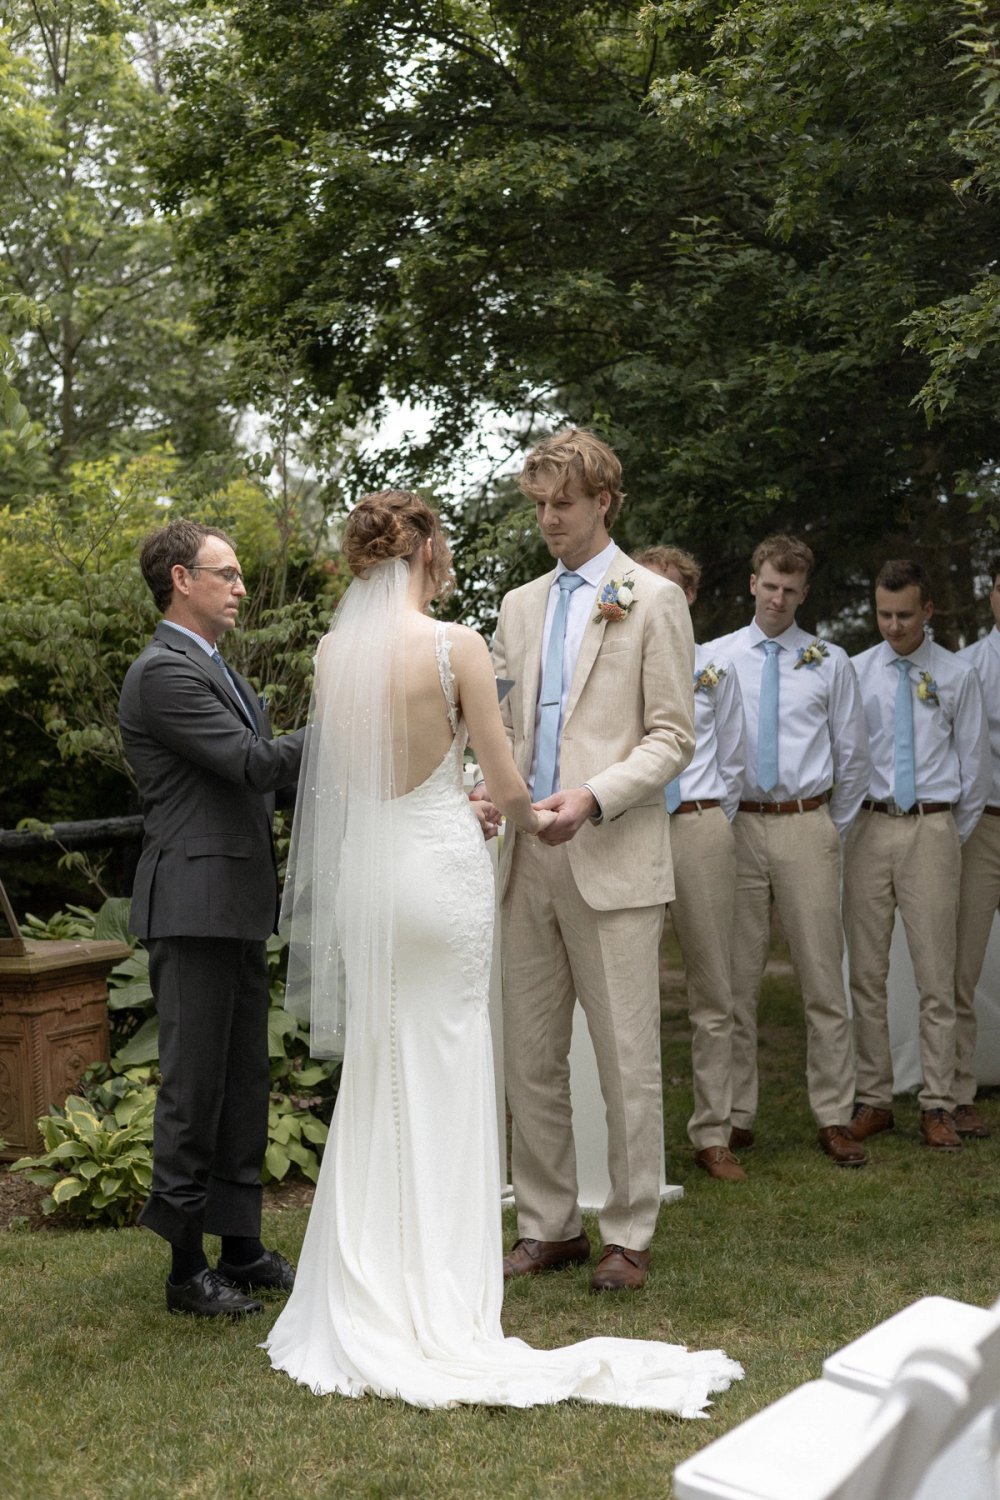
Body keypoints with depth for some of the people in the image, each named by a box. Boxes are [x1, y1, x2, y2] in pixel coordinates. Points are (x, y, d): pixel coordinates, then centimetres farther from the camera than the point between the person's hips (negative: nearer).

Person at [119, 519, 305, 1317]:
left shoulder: (217, 668, 19)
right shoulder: (163, 671, -13)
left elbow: (266, 767, 18)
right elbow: (253, 762, -19)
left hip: (239, 905, 10)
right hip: (195, 905, -10)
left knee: (245, 1083, 13)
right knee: (194, 1086, -1)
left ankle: (243, 1247, 24)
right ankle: (187, 1266, 10)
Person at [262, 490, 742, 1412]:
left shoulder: (334, 652, 2)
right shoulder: (456, 646, -13)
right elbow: (508, 786, -8)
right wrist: (531, 820, 16)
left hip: (362, 868, 5)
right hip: (438, 867, -5)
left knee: (376, 1076, 15)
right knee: (441, 1079, 6)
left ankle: (368, 1298, 25)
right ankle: (436, 1304, 15)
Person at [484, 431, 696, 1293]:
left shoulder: (652, 600, 1)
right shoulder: (520, 606, 17)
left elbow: (673, 738, -4)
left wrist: (594, 798, -18)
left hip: (612, 859, -5)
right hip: (528, 859, 6)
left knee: (626, 1058, 1)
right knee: (530, 1056, 10)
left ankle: (629, 1236, 14)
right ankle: (548, 1226, 23)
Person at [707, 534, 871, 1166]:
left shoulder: (830, 661, 7)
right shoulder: (714, 658, 5)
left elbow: (853, 753, 11)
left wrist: (834, 827, 10)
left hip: (808, 826, 0)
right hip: (738, 825, 0)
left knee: (824, 977, 1)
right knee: (737, 979, 5)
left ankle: (835, 1119, 9)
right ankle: (738, 1116, 15)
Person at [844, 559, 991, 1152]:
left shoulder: (958, 675, 4)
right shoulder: (854, 672, 6)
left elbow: (975, 762, 8)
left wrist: (955, 835, 6)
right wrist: (845, 824, 3)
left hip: (932, 829, -1)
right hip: (869, 828, 1)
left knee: (936, 973, -1)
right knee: (867, 971, 5)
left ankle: (938, 1107, 8)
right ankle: (874, 1099, 15)